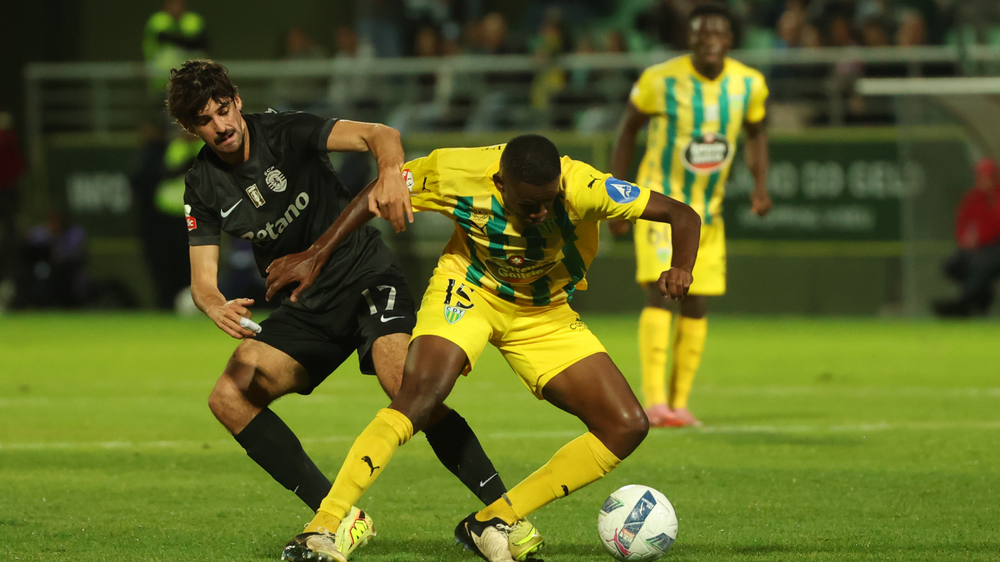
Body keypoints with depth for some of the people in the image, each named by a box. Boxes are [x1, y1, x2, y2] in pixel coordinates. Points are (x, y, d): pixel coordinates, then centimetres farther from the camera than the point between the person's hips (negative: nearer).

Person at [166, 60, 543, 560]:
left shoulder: (286, 133, -14)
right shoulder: (203, 186, -1)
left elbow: (380, 135, -26)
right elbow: (202, 279, -4)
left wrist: (389, 173, -50)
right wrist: (217, 308, -29)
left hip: (366, 280, -5)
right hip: (303, 308, 5)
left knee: (407, 388, -29)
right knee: (229, 397, -14)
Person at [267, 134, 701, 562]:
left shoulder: (581, 188, -30)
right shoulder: (458, 173, -28)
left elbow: (682, 216, -23)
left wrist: (681, 269, -43)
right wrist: (316, 256, -10)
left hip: (544, 314, 3)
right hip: (468, 291, -3)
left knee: (627, 427, -11)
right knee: (417, 399, -31)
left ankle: (492, 524, -6)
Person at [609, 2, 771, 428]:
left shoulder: (748, 84, -4)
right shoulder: (661, 80, -14)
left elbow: (755, 133, 15)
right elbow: (628, 128, 0)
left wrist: (761, 184, -1)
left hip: (708, 212, 5)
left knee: (696, 306, 5)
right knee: (660, 294, -19)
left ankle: (679, 403, 14)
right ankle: (653, 401, -23)